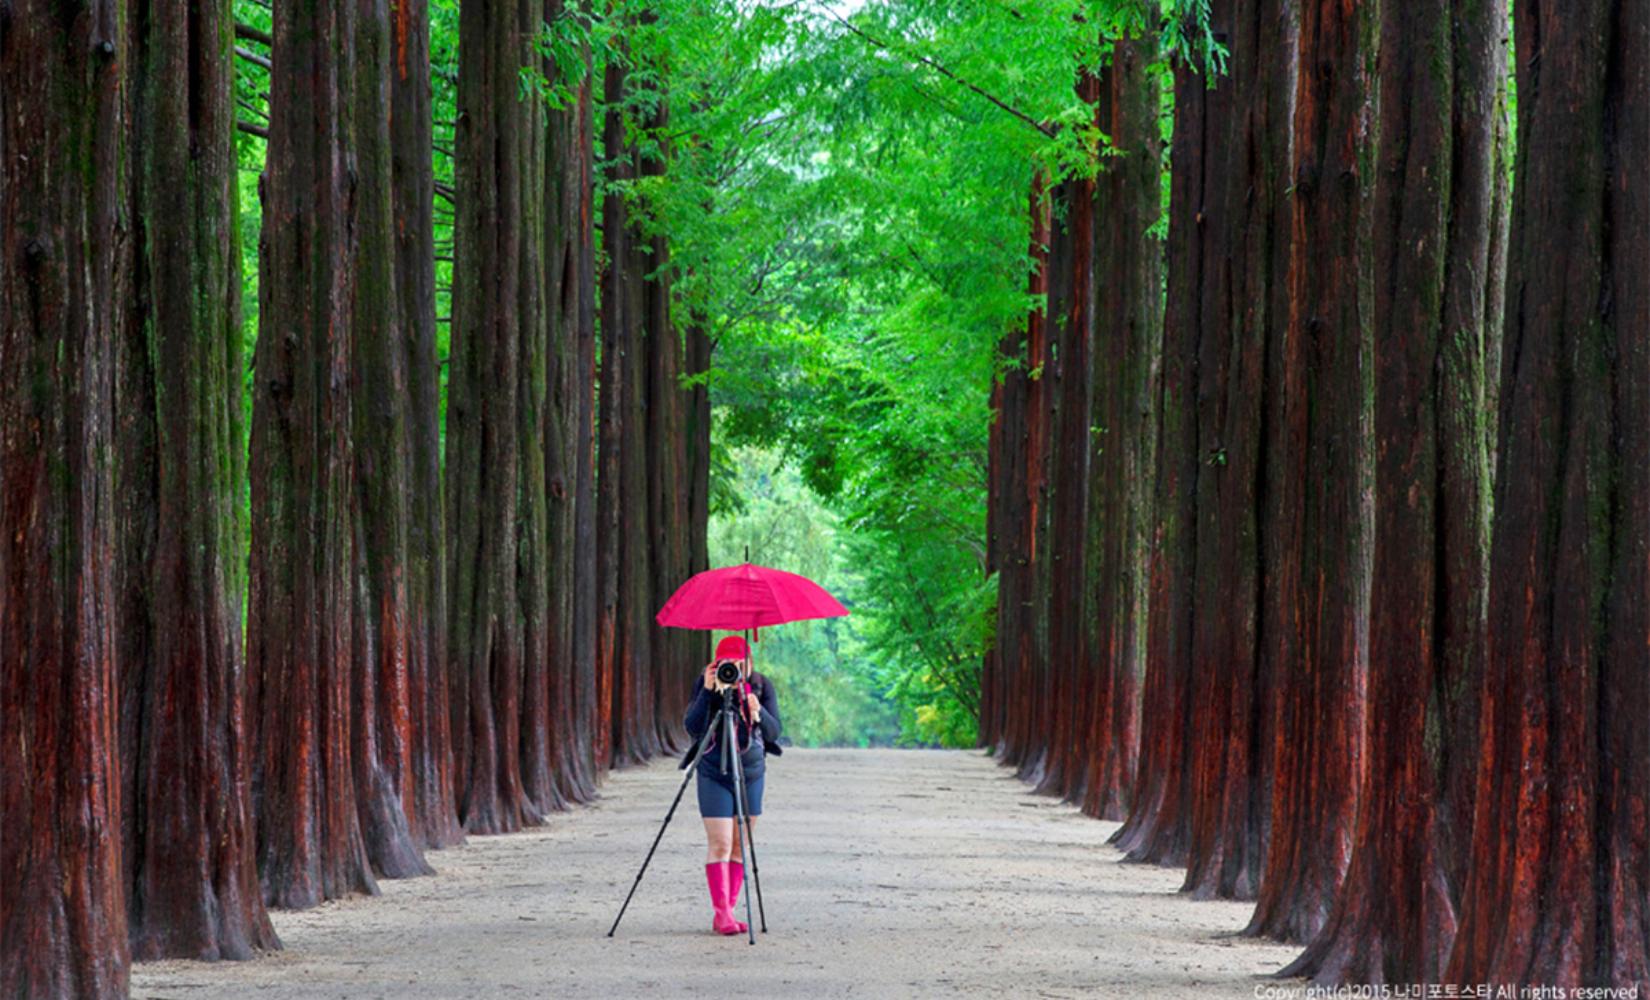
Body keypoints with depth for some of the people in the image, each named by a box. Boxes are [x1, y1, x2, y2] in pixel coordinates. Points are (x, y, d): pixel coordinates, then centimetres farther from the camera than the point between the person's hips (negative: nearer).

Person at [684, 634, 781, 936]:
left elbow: (774, 732, -8)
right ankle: (721, 912, -9)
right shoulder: (704, 683, -8)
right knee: (720, 843, -10)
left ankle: (727, 911, 8)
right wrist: (707, 692, -26)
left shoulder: (762, 686, -4)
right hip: (714, 773, -2)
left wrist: (758, 713, -28)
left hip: (751, 773, 2)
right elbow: (692, 728, -16)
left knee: (740, 844, 3)